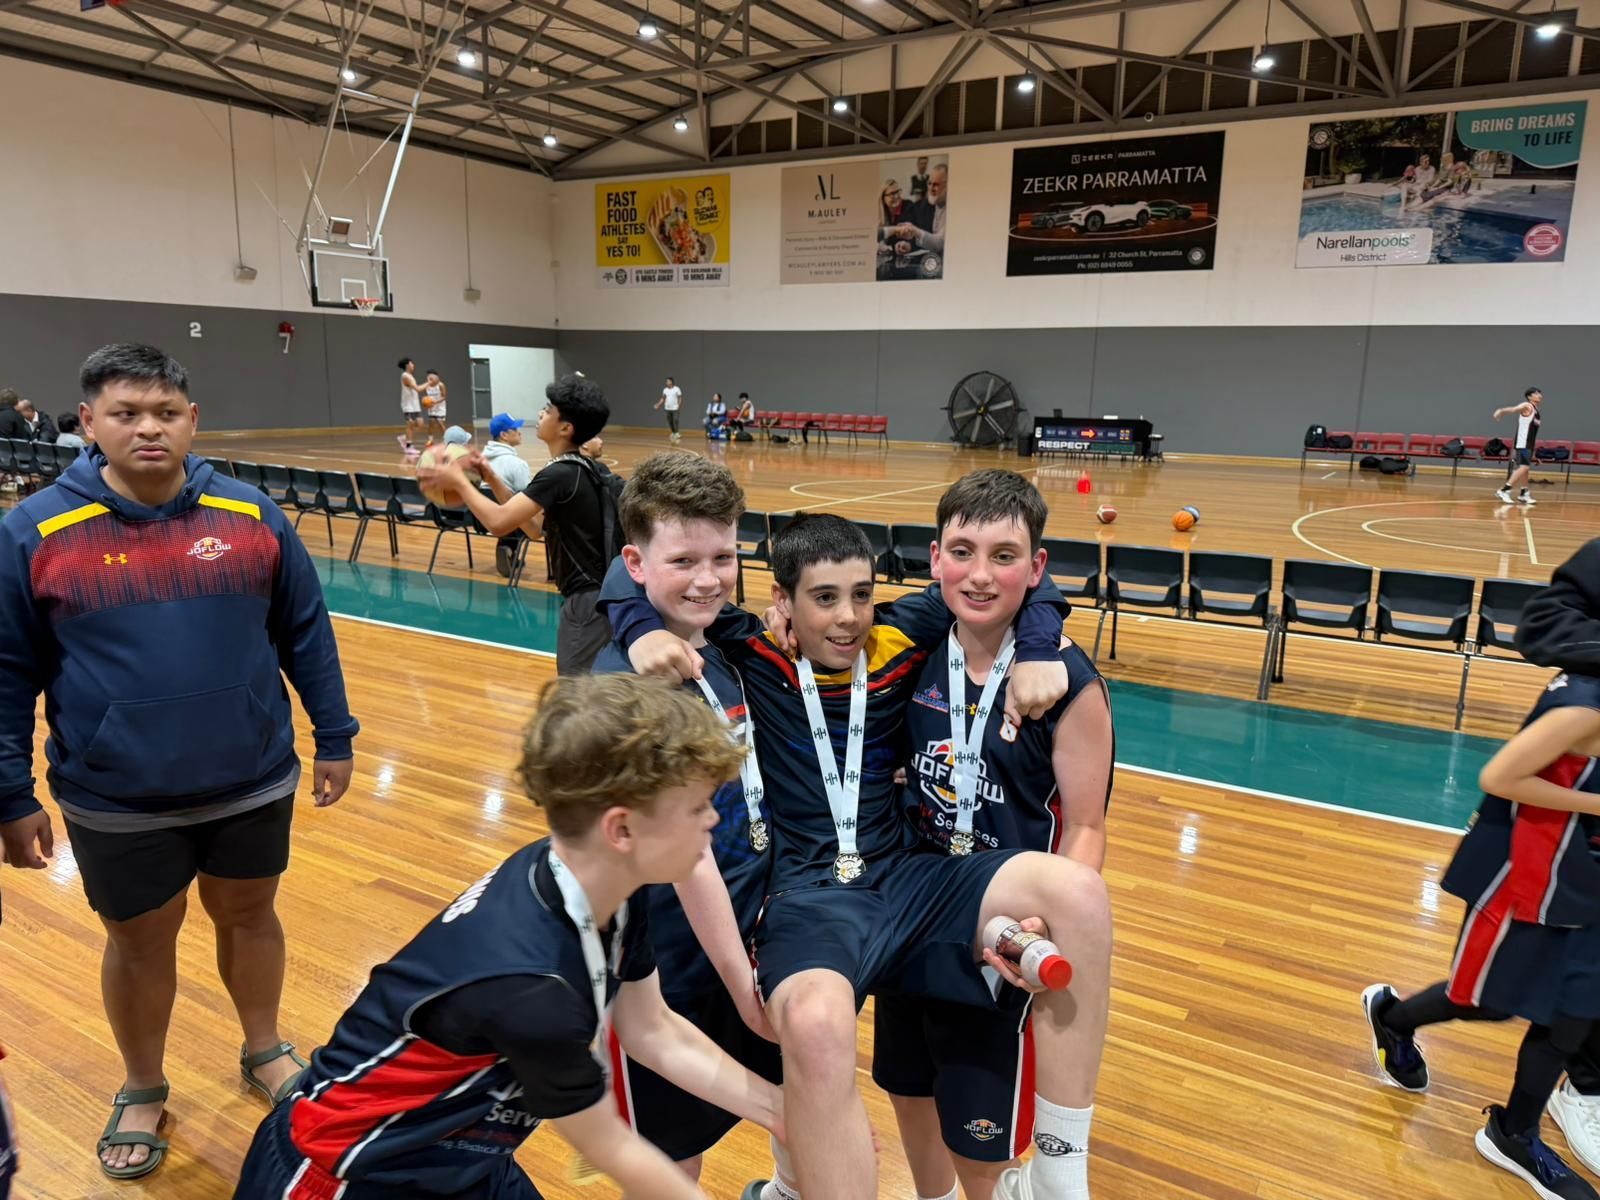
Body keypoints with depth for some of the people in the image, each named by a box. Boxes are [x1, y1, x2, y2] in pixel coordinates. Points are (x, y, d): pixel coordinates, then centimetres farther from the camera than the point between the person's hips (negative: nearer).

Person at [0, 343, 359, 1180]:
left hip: (254, 783, 1)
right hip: (116, 803, -1)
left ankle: (263, 1051, 44)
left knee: (249, 916, 19)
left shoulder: (251, 515, -6)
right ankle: (142, 1091, 41)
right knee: (140, 943, 17)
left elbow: (306, 635, 1)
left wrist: (335, 740, 3)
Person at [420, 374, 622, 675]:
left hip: (587, 601, -10)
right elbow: (536, 528, 14)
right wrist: (492, 479, 9)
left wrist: (459, 482, -9)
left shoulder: (560, 474, -18)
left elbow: (498, 522, -24)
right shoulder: (581, 469, 11)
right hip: (599, 596, 10)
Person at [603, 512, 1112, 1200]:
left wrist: (1037, 650, -5)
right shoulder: (752, 653, -2)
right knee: (815, 1024, -40)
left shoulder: (900, 640, 5)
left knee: (1078, 893, -20)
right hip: (807, 895, -4)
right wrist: (645, 630, -19)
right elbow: (634, 569, 0)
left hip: (907, 881, 4)